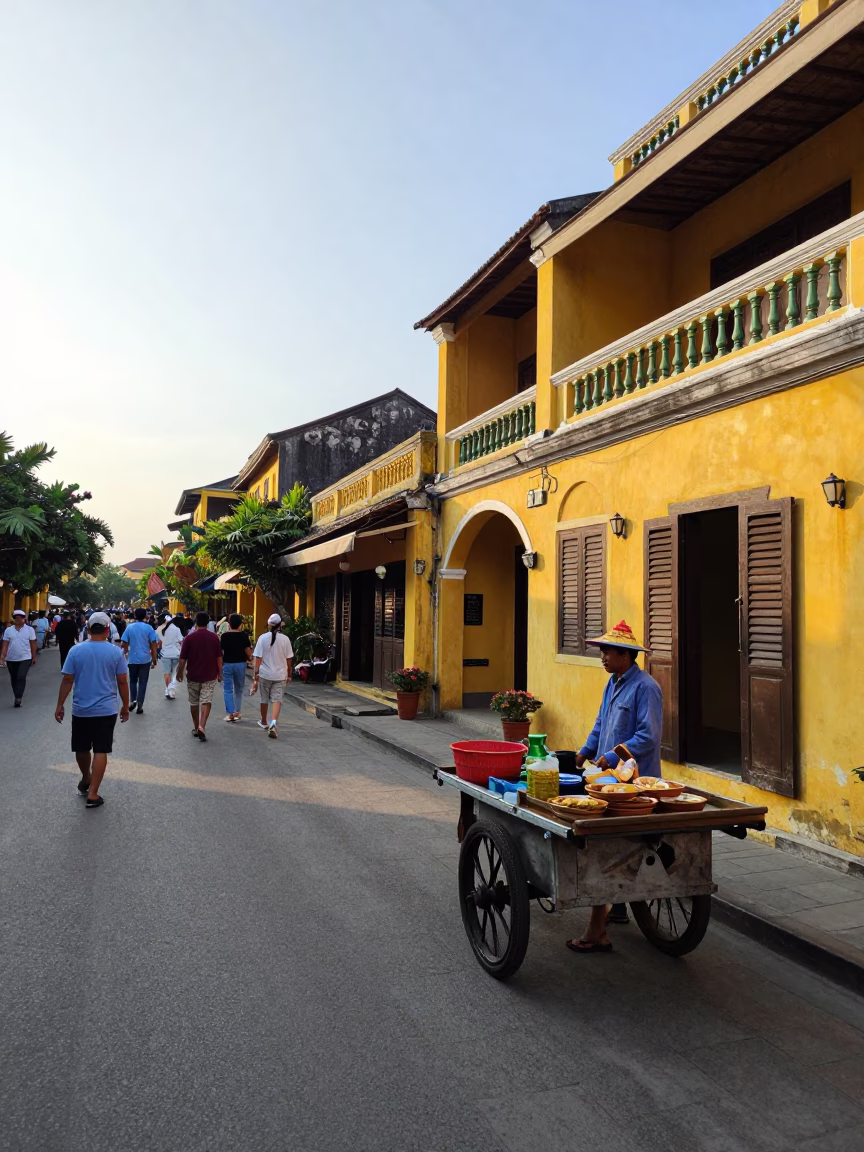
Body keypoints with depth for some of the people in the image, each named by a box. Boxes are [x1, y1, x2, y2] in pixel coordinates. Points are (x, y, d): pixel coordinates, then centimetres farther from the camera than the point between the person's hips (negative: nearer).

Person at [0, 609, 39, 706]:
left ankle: (18, 698, -16)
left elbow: (33, 644, 3)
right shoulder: (8, 630, 2)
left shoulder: (29, 630, -1)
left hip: (25, 658, -3)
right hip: (11, 659, 3)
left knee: (21, 677, -17)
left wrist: (34, 657, 4)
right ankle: (18, 698, 23)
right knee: (14, 679, 11)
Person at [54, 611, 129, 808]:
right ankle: (92, 794, 0)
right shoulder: (116, 652, -6)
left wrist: (60, 705, 5)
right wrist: (125, 706, 7)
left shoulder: (76, 650, -5)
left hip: (80, 709, 2)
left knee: (81, 749, 20)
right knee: (100, 751, 1)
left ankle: (85, 779, 41)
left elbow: (67, 680, -4)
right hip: (106, 710, -1)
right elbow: (122, 682, -4)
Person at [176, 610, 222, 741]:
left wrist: (180, 673, 8)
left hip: (193, 676, 0)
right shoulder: (214, 638, -3)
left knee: (194, 702, 15)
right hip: (210, 676, 0)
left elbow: (183, 659, -5)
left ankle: (196, 728, 24)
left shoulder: (189, 638, -8)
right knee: (206, 701, 0)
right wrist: (219, 673, 11)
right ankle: (202, 726, -19)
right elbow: (219, 658, 1)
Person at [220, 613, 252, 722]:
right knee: (239, 689, 16)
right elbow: (248, 651, -7)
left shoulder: (224, 636, -7)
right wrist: (249, 658, 14)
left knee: (227, 689, 4)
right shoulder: (244, 635, -6)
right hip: (240, 664, 1)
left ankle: (230, 714, -3)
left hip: (227, 664, -1)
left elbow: (221, 652, -7)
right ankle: (237, 712, 21)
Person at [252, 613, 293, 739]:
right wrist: (289, 674, 15)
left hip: (265, 674, 0)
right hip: (280, 675, 0)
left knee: (264, 699, 17)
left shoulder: (263, 638, -8)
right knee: (277, 700, 0)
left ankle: (264, 722, 36)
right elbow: (289, 659, 2)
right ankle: (273, 724, -20)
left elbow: (258, 658, -9)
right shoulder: (285, 639, -4)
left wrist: (256, 674, -6)